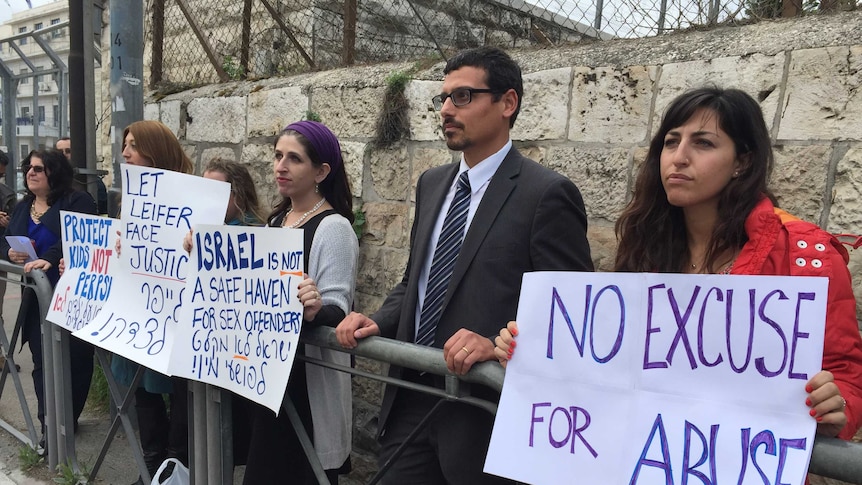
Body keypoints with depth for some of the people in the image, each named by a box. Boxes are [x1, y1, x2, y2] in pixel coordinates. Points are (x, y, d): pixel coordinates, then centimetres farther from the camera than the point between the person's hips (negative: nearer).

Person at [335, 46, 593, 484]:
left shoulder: (547, 193, -12)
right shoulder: (431, 184, 10)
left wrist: (497, 345, -27)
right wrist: (379, 322, 0)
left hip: (482, 412, -6)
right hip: (409, 402, 6)